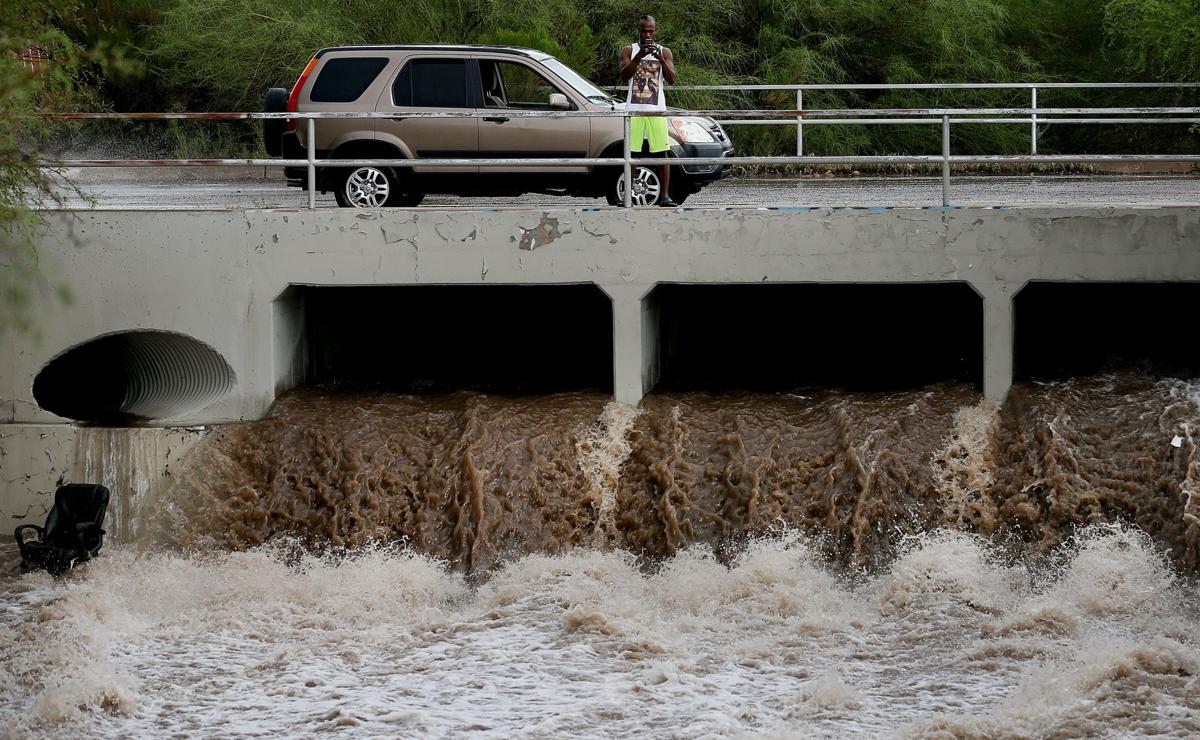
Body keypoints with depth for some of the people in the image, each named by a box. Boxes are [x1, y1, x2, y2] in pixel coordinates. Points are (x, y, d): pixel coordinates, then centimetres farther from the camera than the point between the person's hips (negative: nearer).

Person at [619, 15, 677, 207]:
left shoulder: (665, 52, 8)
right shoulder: (629, 51, 7)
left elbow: (671, 79, -5)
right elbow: (624, 76, -8)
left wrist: (660, 59, -20)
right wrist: (639, 57, -21)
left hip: (657, 109, 0)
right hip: (634, 109, 0)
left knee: (662, 152, -5)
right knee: (631, 153, -1)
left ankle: (665, 196, -6)